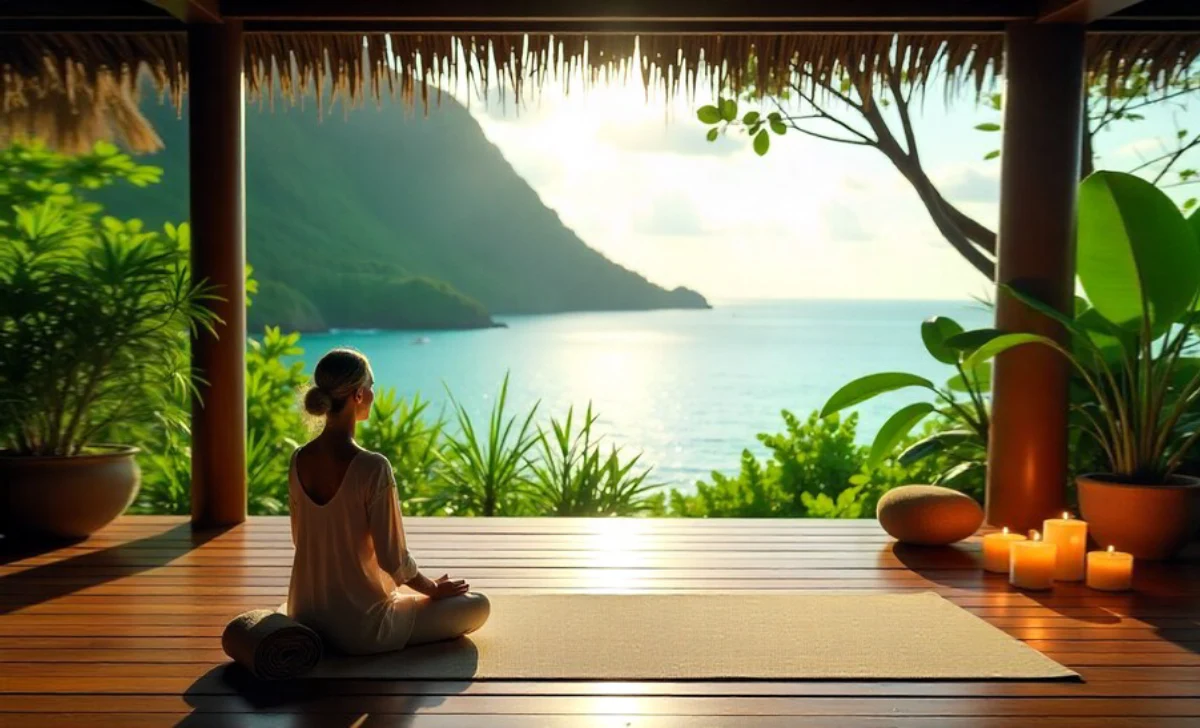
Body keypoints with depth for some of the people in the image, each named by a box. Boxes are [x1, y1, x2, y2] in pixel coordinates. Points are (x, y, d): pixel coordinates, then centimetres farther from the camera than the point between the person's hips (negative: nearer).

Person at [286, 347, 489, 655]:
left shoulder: (298, 460, -5)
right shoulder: (373, 468, -26)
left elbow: (302, 539, 8)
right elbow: (393, 558, -21)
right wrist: (434, 589, 0)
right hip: (362, 628, -8)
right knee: (478, 606, 7)